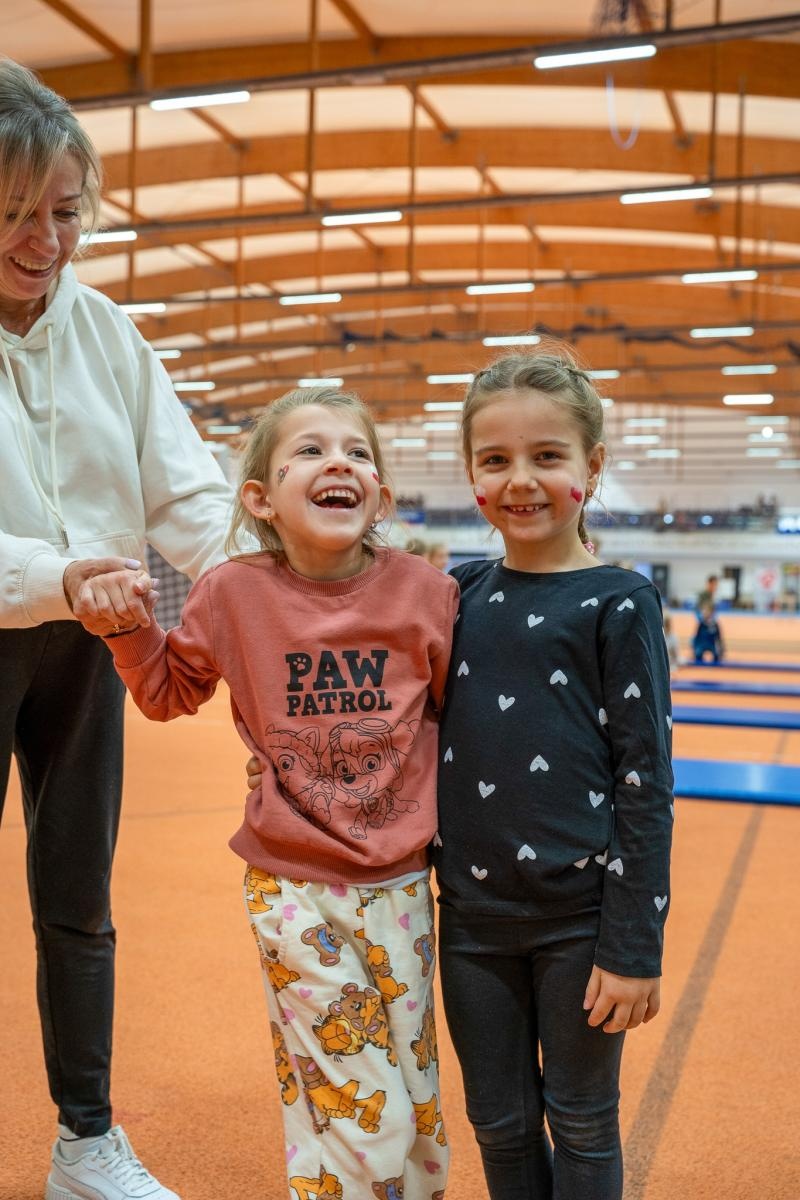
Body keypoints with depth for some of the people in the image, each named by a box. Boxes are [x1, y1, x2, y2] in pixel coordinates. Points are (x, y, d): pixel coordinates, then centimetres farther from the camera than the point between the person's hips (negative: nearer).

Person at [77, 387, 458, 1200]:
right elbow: (169, 692, 8)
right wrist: (129, 625, -7)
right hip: (293, 889, -1)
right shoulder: (233, 594, -8)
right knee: (357, 1115, 5)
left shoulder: (424, 592, -8)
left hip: (399, 884, 2)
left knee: (415, 1108, 18)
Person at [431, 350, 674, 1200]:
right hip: (471, 914, 4)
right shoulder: (460, 594, 4)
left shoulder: (618, 602, -9)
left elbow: (646, 781, -11)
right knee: (498, 1124, 18)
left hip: (580, 916, -4)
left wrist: (635, 946, -11)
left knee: (581, 1126, 13)